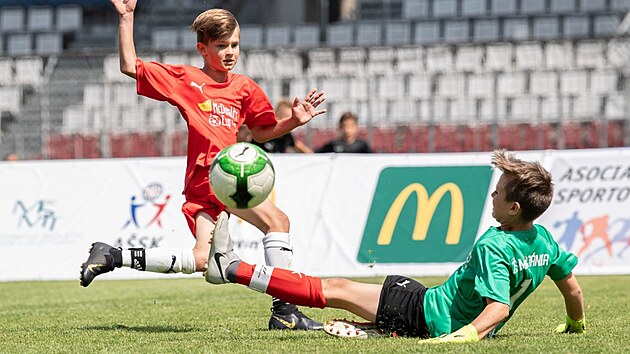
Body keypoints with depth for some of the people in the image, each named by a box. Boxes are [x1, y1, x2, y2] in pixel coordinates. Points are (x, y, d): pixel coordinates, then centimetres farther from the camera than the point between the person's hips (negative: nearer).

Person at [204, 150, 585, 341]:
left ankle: (231, 267, 2)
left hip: (427, 314, -8)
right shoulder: (543, 240, -5)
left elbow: (498, 306, -37)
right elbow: (572, 284, 6)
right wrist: (576, 323, 23)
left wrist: (466, 334, -48)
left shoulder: (493, 247, -27)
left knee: (335, 289, -2)